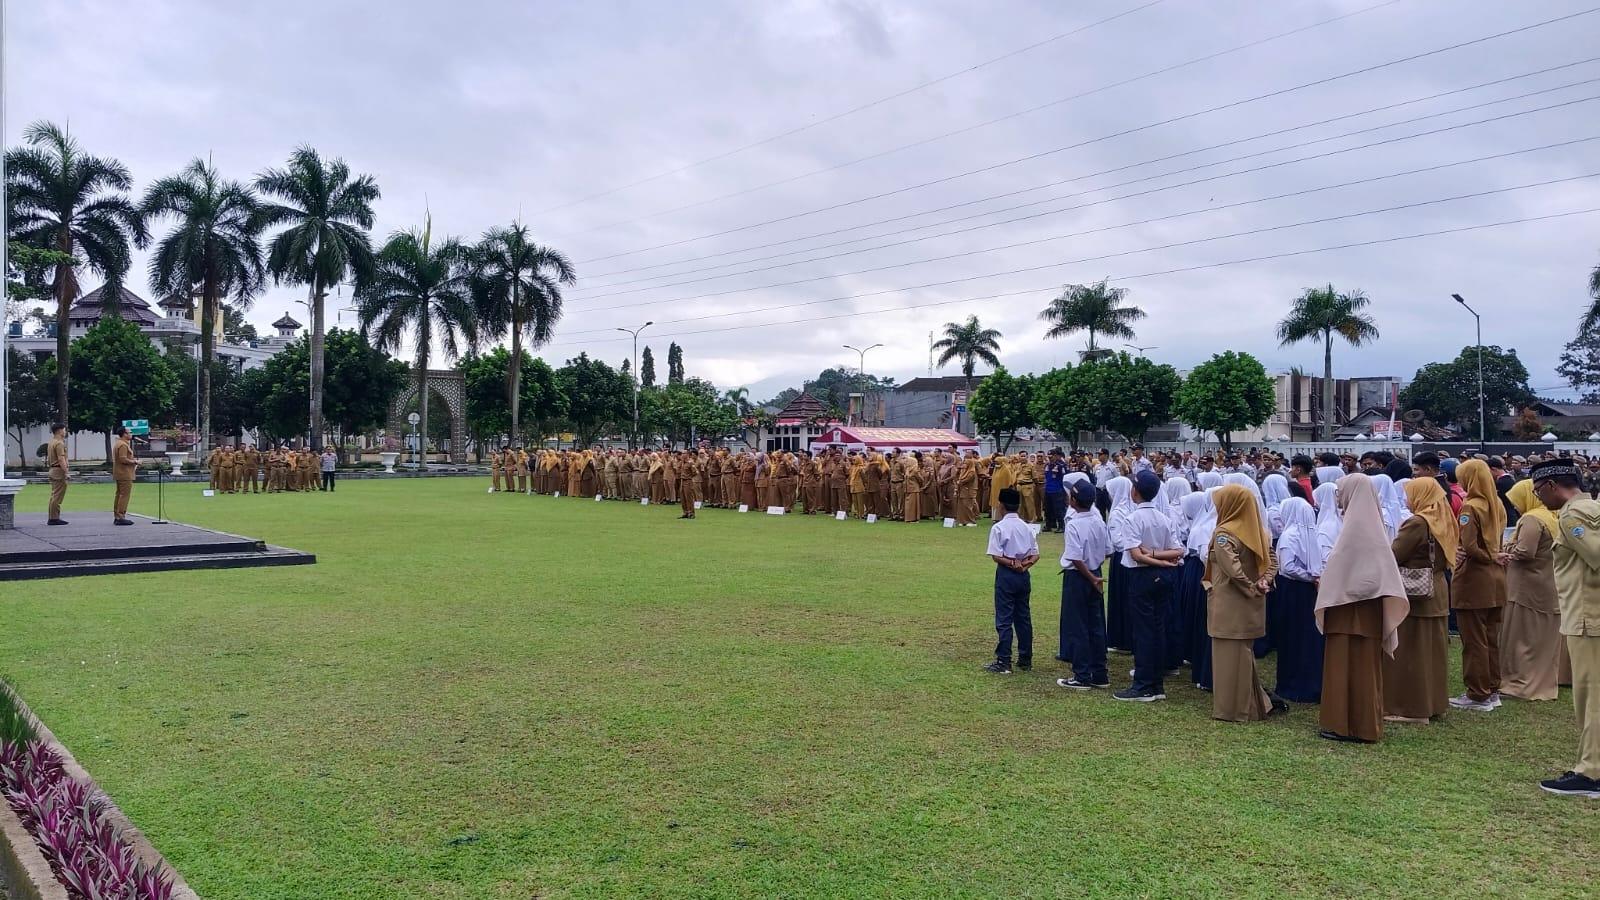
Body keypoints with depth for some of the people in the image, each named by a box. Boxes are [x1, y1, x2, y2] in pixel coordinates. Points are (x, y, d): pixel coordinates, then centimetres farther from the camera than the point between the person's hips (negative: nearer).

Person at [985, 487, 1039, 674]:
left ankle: (1003, 662, -3)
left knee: (1004, 619, -3)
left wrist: (1011, 563, -10)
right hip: (1023, 575, 6)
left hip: (1006, 575, -6)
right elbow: (1035, 555, 4)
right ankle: (1025, 659, 19)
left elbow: (996, 556, -17)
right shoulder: (1026, 527, 7)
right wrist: (1024, 564, -9)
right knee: (1024, 617, 13)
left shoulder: (998, 527, -10)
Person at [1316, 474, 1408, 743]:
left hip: (1350, 608, -9)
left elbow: (1340, 568, -19)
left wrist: (1325, 584, -4)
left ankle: (1344, 725, 2)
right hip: (1368, 608, 9)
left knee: (1344, 664, -2)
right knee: (1365, 665, 12)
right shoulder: (1371, 524, 10)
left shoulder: (1354, 525, -15)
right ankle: (1366, 724, 19)